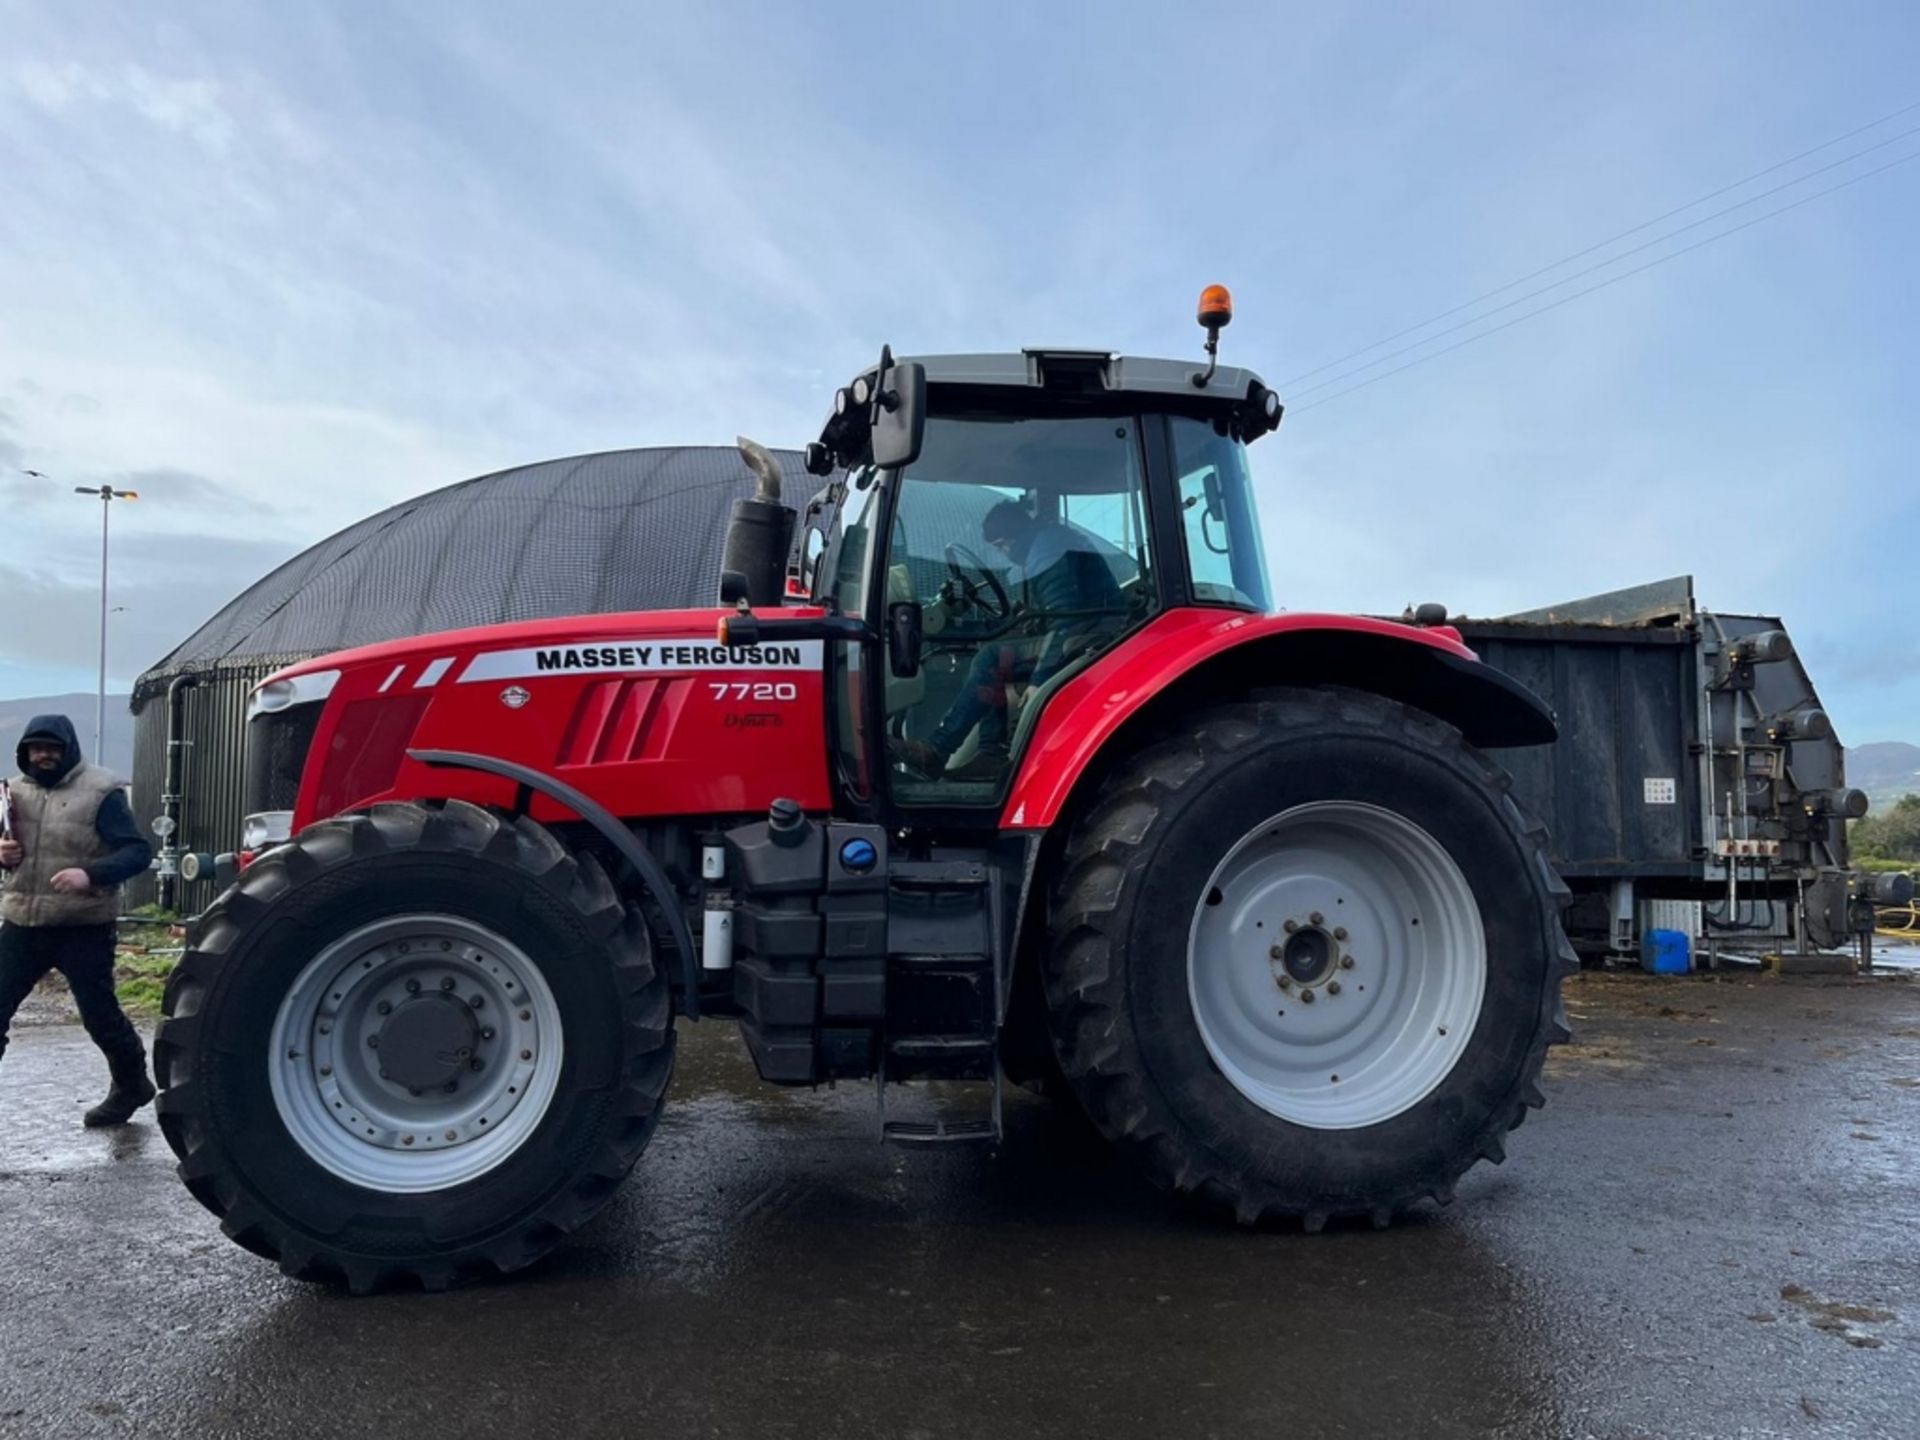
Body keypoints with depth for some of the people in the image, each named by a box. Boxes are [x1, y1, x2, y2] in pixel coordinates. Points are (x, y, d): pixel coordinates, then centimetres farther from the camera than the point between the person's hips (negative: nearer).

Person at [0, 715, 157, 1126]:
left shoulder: (100, 792, -9)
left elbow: (138, 852, -14)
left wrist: (90, 873, -31)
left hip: (83, 927, -5)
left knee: (99, 1015, 6)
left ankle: (131, 1084, 29)